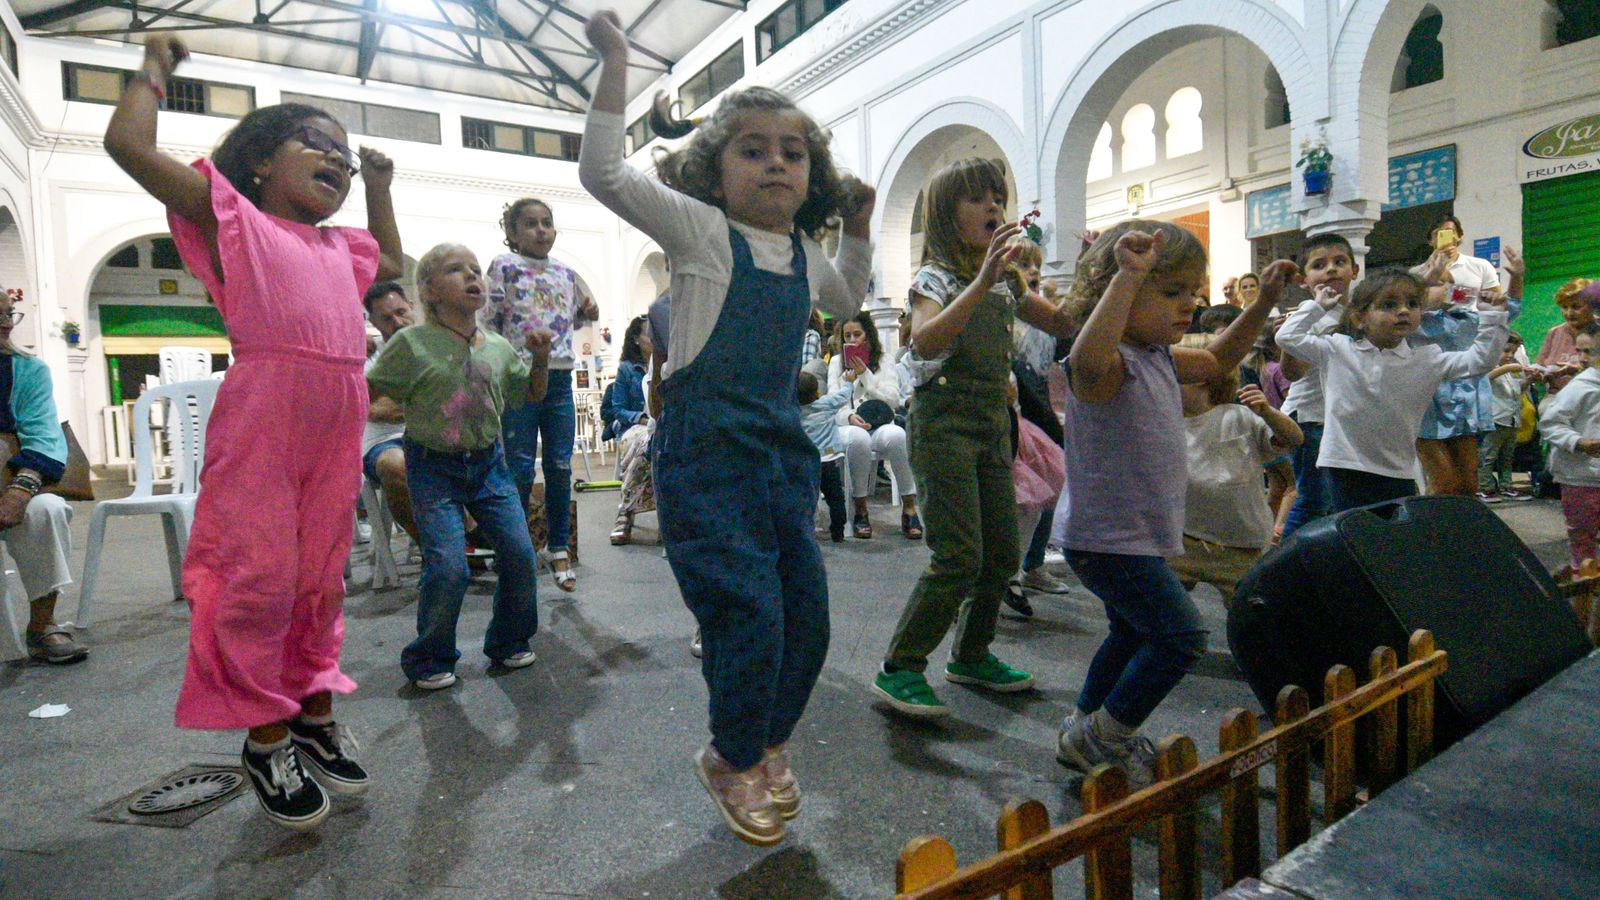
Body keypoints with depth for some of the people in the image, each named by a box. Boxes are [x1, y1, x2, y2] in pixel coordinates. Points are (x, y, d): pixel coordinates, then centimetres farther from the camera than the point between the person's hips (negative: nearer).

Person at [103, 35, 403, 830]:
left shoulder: (338, 248, 26)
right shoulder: (232, 219, 9)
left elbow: (391, 262, 45)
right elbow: (129, 144, 0)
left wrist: (379, 186, 41)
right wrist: (154, 66, 15)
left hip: (338, 421, 6)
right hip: (263, 413, -6)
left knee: (320, 577, 12)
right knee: (258, 574, -3)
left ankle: (315, 715, 25)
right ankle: (266, 739, 12)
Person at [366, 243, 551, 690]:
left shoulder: (499, 348, 3)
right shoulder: (411, 343, -10)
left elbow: (533, 394, 16)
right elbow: (368, 394, -3)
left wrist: (539, 359, 0)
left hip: (488, 461, 5)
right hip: (434, 468, -4)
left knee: (519, 553, 0)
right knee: (448, 565, -13)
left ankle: (508, 641, 23)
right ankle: (429, 659, 11)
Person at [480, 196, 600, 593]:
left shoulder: (566, 274, 14)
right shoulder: (504, 266, 1)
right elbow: (487, 323, -1)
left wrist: (588, 313, 6)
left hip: (559, 379, 4)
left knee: (560, 467, 5)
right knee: (519, 470, 0)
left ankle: (558, 549, 17)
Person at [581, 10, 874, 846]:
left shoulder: (806, 253, 14)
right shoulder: (702, 230, -3)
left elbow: (846, 300, 35)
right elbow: (605, 173, -12)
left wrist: (858, 228, 24)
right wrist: (615, 60, -11)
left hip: (784, 450, 7)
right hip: (707, 454, -6)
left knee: (804, 611, 9)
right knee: (749, 612, -8)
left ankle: (767, 746, 35)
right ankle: (734, 761, 21)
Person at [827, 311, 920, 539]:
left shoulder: (886, 365, 17)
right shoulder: (837, 362, 19)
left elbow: (892, 401, 2)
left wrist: (865, 375, -5)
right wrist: (850, 416, -14)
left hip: (880, 427, 0)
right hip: (848, 426, 0)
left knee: (896, 435, -38)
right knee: (858, 438, -40)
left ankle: (909, 507, -27)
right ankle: (860, 509, -26)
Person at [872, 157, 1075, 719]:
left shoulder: (1005, 282, 16)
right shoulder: (934, 278, -7)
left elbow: (1063, 324, 19)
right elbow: (924, 343, -26)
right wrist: (982, 282, -32)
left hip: (993, 423, 8)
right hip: (944, 420, -7)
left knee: (1002, 554, 8)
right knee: (959, 558, -14)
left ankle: (971, 655, 27)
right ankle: (898, 669, 0)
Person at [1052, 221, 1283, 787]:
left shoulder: (1161, 357, 8)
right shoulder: (1111, 363, -23)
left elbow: (1217, 361, 27)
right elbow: (1088, 360, -49)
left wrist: (1264, 301, 18)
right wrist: (1127, 276, -48)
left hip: (1137, 536, 11)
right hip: (1106, 538, -11)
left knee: (1132, 634, 23)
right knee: (1181, 638, -7)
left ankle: (1082, 735, 41)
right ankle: (1106, 738, 11)